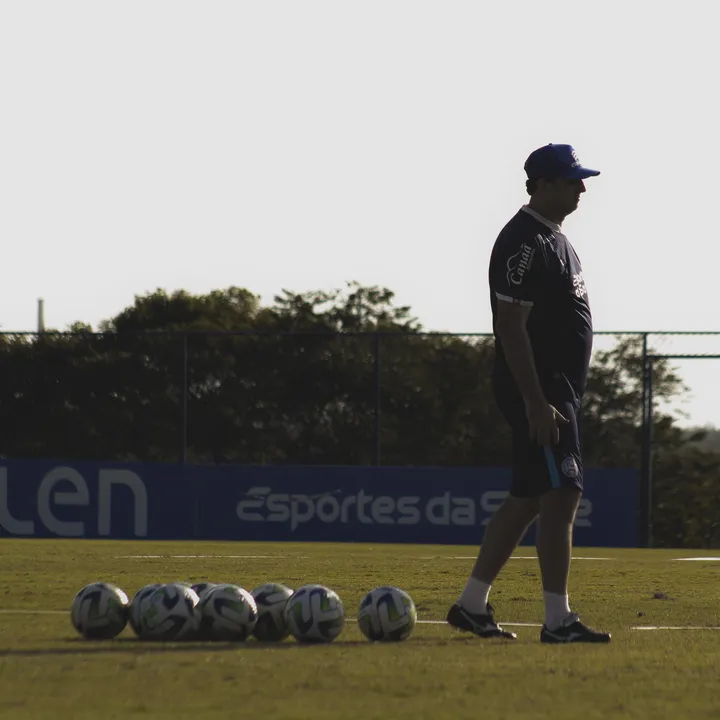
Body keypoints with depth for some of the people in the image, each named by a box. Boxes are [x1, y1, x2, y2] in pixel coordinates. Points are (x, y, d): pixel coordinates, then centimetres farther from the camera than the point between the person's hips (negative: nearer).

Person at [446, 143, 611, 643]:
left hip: (557, 389, 10)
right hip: (536, 390, -10)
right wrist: (536, 403, -25)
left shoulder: (554, 239, 17)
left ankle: (472, 604, 18)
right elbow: (512, 328, -21)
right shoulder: (525, 243, -15)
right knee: (561, 494, -12)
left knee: (528, 499, 12)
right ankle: (558, 619, -12)